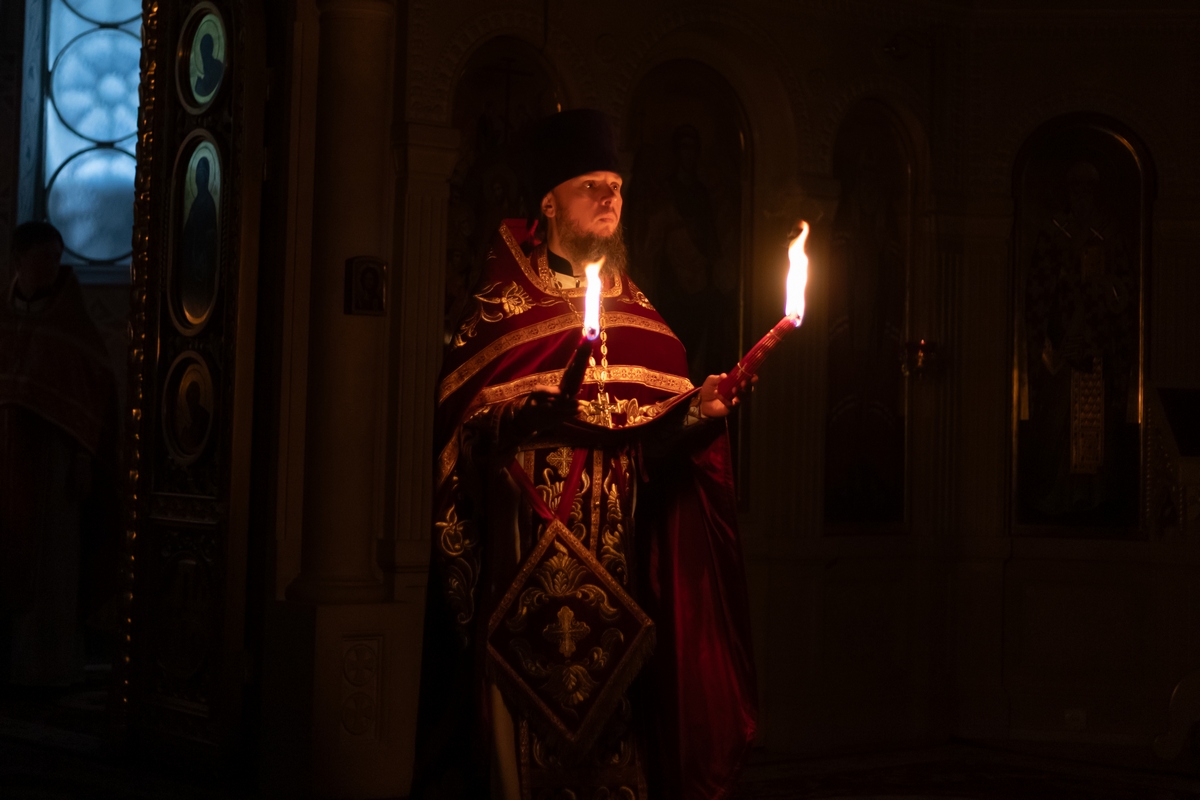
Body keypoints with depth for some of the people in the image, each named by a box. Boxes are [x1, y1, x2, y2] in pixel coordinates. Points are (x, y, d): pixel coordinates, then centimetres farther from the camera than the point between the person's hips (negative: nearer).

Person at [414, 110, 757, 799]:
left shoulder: (638, 314, 17)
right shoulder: (501, 303, 5)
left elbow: (665, 420, 10)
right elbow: (460, 411, -4)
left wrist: (697, 411, -10)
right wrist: (529, 413, -20)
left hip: (618, 548, 3)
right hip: (524, 548, -3)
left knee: (612, 693, -1)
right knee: (530, 689, -6)